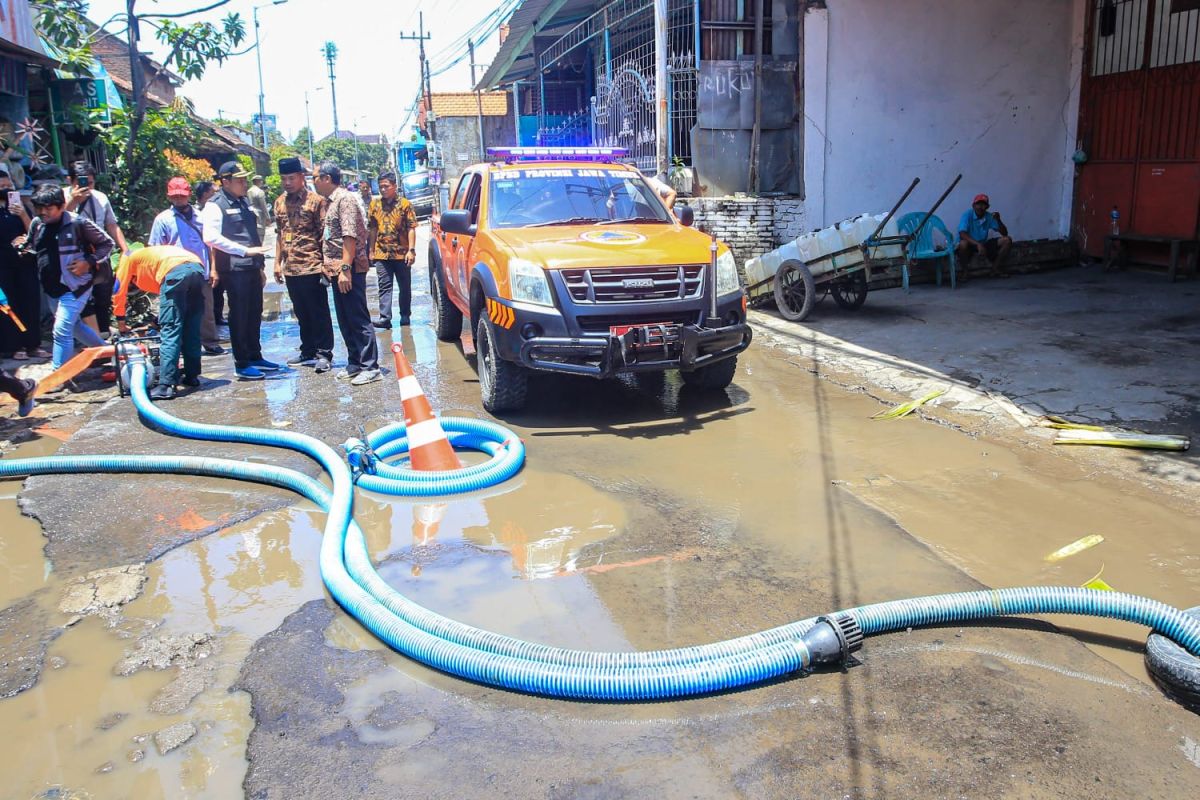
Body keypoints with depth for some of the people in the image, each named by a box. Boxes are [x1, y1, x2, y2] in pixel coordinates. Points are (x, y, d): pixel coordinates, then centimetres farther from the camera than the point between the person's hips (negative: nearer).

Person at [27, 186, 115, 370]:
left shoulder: (78, 223, -14)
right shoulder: (37, 224, 5)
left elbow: (107, 244, -6)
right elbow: (32, 248, 21)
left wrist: (89, 263, -14)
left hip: (75, 286, -7)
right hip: (52, 286, 8)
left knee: (62, 331, -10)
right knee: (75, 325, 19)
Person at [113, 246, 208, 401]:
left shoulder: (129, 259, 28)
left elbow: (118, 293, 27)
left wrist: (121, 323, 38)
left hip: (176, 271, -7)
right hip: (197, 268, 7)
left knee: (170, 331, -6)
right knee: (192, 329, 17)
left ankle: (166, 385, -9)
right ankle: (192, 375, 25)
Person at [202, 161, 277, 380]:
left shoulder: (243, 202, 16)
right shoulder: (216, 205, -8)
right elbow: (211, 237, -19)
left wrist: (260, 265, 19)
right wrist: (245, 250, -20)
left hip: (252, 268, 8)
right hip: (234, 269, -8)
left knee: (255, 313, 13)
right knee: (239, 315, -1)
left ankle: (255, 356, 25)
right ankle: (242, 364, 7)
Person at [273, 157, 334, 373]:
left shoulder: (316, 200, -6)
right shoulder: (279, 203, 11)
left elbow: (324, 234, -7)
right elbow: (279, 234, 17)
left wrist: (325, 263, -12)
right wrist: (278, 262, 12)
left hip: (312, 267, -6)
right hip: (291, 269, 6)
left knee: (319, 313, 0)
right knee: (301, 313, 14)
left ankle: (324, 353, 7)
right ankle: (308, 352, 23)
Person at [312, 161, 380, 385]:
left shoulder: (345, 199, -12)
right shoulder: (332, 201, 17)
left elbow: (350, 236, -20)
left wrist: (345, 268, -25)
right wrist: (331, 267, 16)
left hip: (349, 270, -10)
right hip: (337, 270, 10)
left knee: (358, 319, -7)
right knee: (345, 320, 12)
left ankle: (370, 366, -3)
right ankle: (354, 363, 20)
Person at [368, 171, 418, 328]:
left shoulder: (404, 204, -1)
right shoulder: (374, 205, 8)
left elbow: (411, 228, -5)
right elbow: (372, 229, 13)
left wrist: (411, 250, -13)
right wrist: (371, 251, 9)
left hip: (401, 253, -2)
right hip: (382, 253, 2)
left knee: (405, 286, 8)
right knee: (384, 286, -4)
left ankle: (405, 315, 20)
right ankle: (385, 317, -8)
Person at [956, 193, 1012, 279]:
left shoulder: (989, 216, -3)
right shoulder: (967, 214, -16)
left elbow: (1004, 233, -3)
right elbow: (962, 234, -30)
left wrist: (998, 220, -20)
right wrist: (978, 244, -40)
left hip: (984, 244, 5)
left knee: (1006, 241, -11)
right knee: (963, 244, -39)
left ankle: (995, 269, 1)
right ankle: (962, 271, -14)